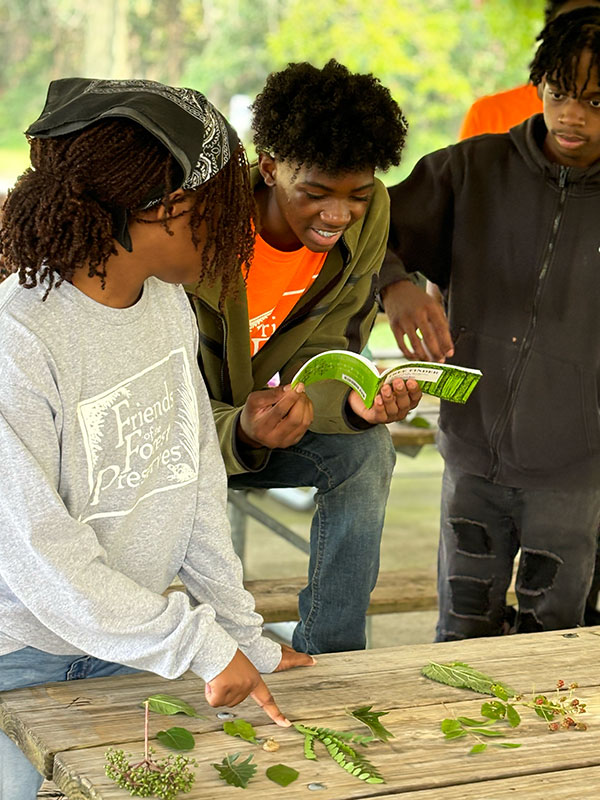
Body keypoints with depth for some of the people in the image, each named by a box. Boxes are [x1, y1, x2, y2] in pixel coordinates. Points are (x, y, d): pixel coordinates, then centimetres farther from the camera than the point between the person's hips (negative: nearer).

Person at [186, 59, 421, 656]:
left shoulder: (367, 213, -14)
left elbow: (318, 355, -9)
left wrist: (353, 400, -33)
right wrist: (240, 432, -50)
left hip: (258, 411, 5)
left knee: (365, 448, -21)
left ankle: (328, 665, -7)